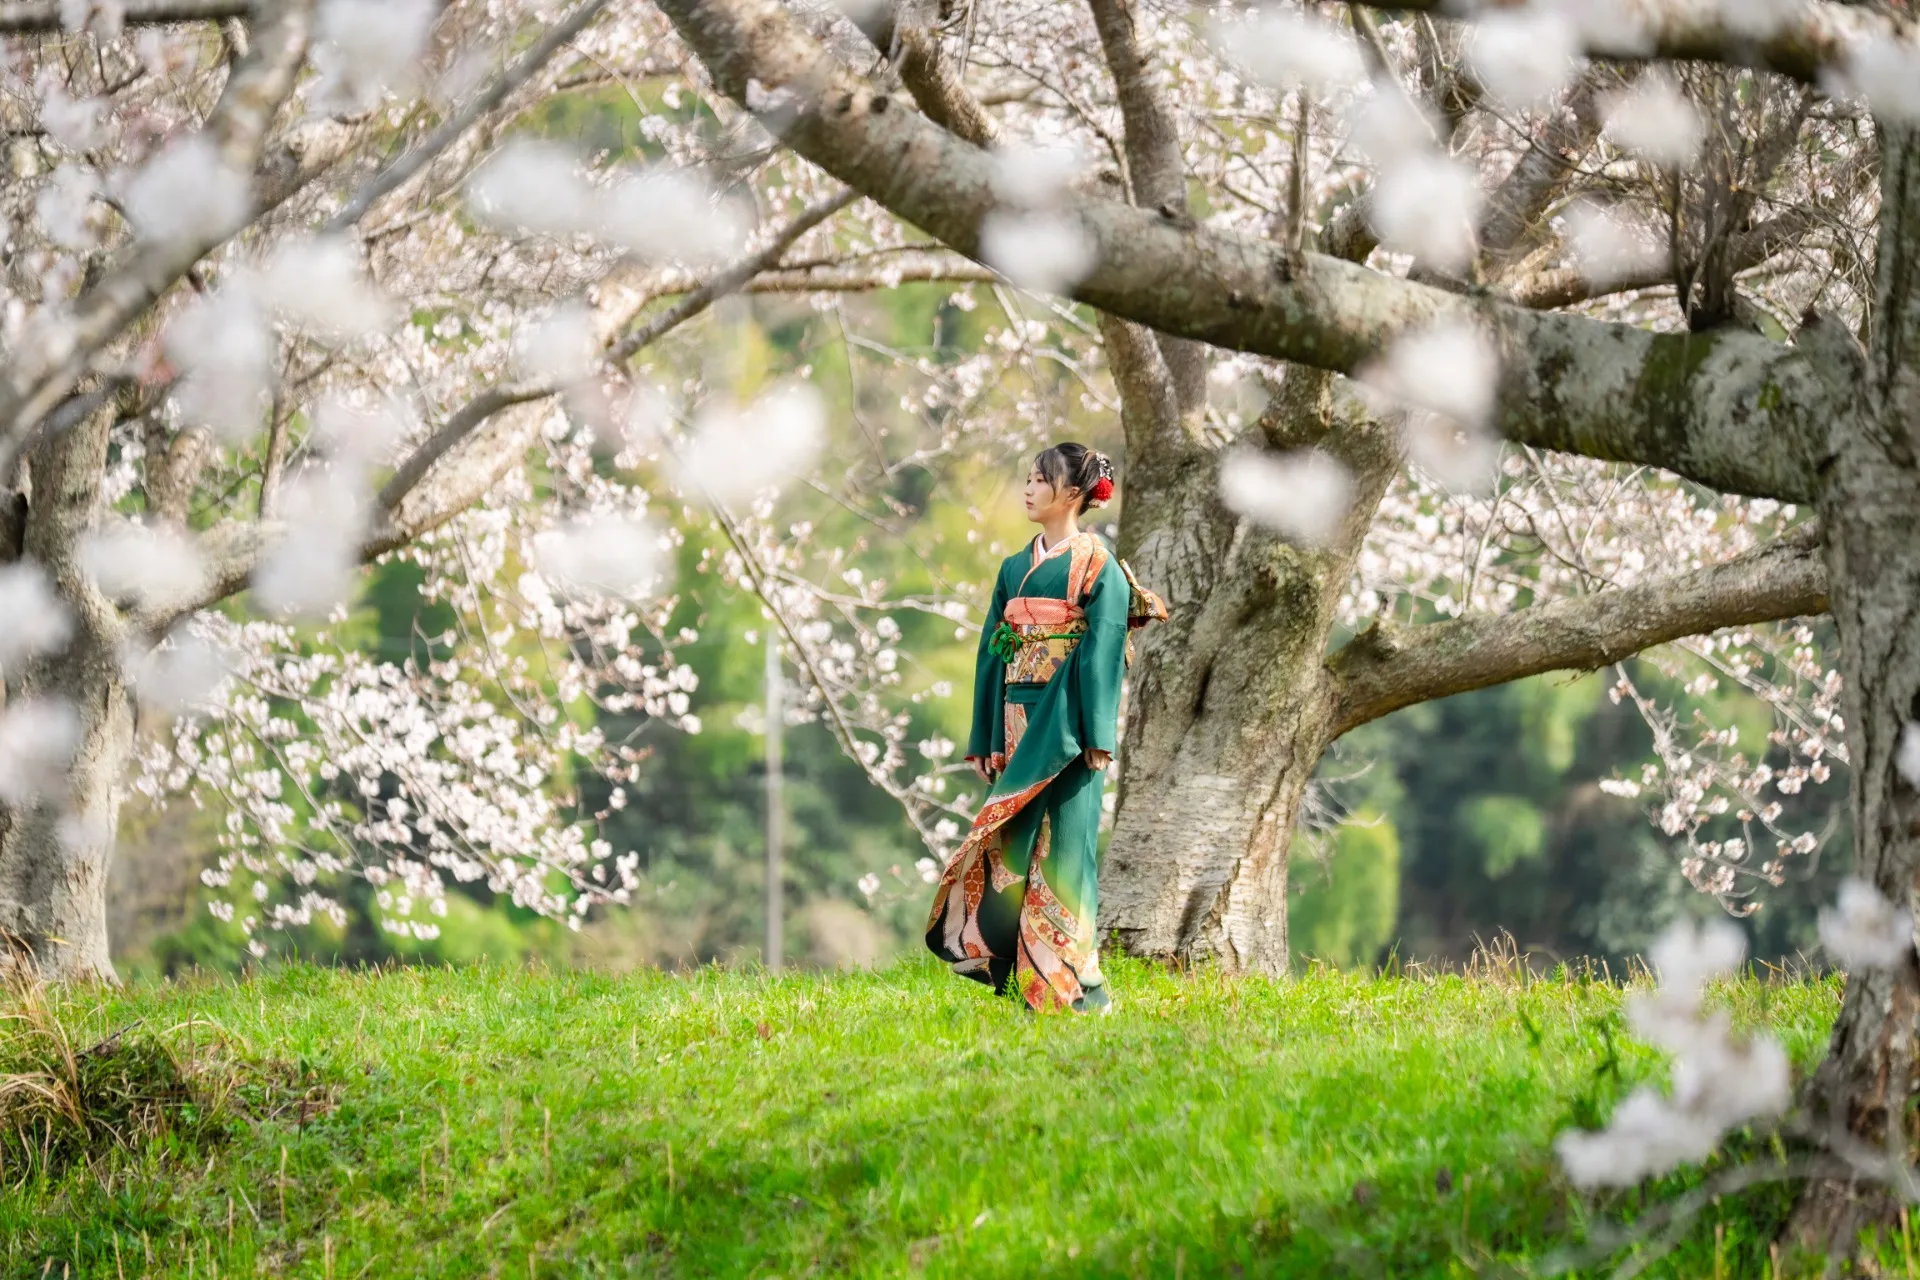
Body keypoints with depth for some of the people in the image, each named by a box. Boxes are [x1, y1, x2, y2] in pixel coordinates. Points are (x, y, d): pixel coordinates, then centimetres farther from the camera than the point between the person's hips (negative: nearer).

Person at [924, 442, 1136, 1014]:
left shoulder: (1097, 564, -4)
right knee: (1013, 841, 3)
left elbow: (1103, 654, -10)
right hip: (1018, 724, 7)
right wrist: (985, 741, 12)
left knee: (1065, 844, -7)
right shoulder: (1015, 568, 16)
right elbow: (992, 650, 16)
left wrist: (1097, 739, -17)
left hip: (1065, 721, -7)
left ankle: (1075, 984, -5)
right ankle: (1026, 974, 6)